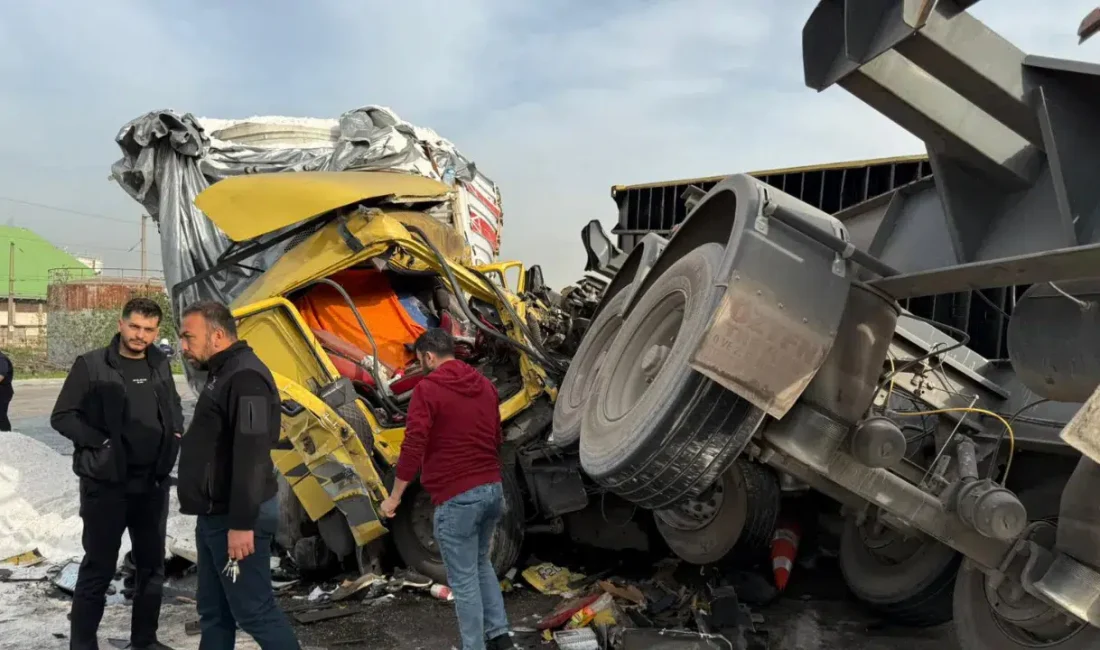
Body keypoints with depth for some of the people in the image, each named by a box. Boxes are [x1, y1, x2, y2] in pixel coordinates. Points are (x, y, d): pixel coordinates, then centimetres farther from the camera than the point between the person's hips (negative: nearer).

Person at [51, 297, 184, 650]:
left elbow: (174, 408, 22)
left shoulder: (159, 365, 8)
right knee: (99, 567, 1)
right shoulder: (91, 365, -8)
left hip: (153, 482, 6)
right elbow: (62, 416, -8)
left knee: (152, 564, 14)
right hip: (105, 482, -5)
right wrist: (100, 442, -16)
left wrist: (175, 434, 4)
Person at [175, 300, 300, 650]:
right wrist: (215, 515, 21)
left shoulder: (245, 377, -19)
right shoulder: (222, 375, 16)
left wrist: (242, 523, -26)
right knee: (213, 610, 16)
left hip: (236, 519, -10)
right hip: (215, 516, 10)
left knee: (253, 610, -3)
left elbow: (251, 456, -25)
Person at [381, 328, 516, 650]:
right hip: (492, 489, 7)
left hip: (457, 498, -7)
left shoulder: (427, 389, -10)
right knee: (481, 564, 25)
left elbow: (413, 448, -16)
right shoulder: (485, 385, 11)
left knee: (464, 579, 5)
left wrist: (394, 498, -8)